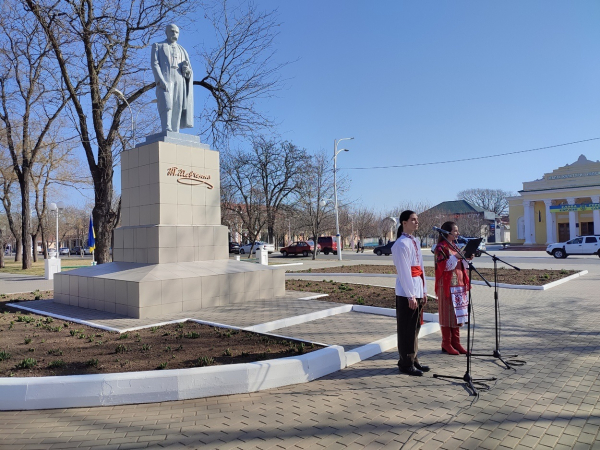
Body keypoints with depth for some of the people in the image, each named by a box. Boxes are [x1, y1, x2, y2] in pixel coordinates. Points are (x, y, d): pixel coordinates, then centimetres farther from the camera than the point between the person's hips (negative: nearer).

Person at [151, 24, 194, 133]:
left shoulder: (182, 50, 27)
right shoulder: (158, 46, 17)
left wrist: (187, 70, -8)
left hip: (179, 82, 4)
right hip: (164, 81, -3)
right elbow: (154, 64, 1)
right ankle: (167, 132, -36)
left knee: (177, 109, -8)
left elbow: (189, 72, 18)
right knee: (166, 105, -23)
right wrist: (162, 81, -16)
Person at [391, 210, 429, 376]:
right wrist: (411, 296, -18)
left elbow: (420, 268, 15)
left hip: (418, 292, 9)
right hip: (406, 294, -9)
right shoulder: (401, 244, -14)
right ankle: (406, 363, 12)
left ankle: (413, 360, 27)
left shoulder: (416, 242, 14)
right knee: (407, 329, 1)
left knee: (415, 327, 16)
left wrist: (424, 291, 14)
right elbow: (404, 272, -17)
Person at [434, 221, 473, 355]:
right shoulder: (441, 247, -9)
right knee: (447, 314, -2)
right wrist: (455, 257, -24)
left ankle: (456, 342, 18)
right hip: (447, 286, -8)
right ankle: (446, 344, 7)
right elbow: (443, 266, -18)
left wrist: (466, 259, -1)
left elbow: (461, 266, 18)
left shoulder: (455, 246, 16)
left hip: (459, 285, 8)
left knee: (457, 314, 10)